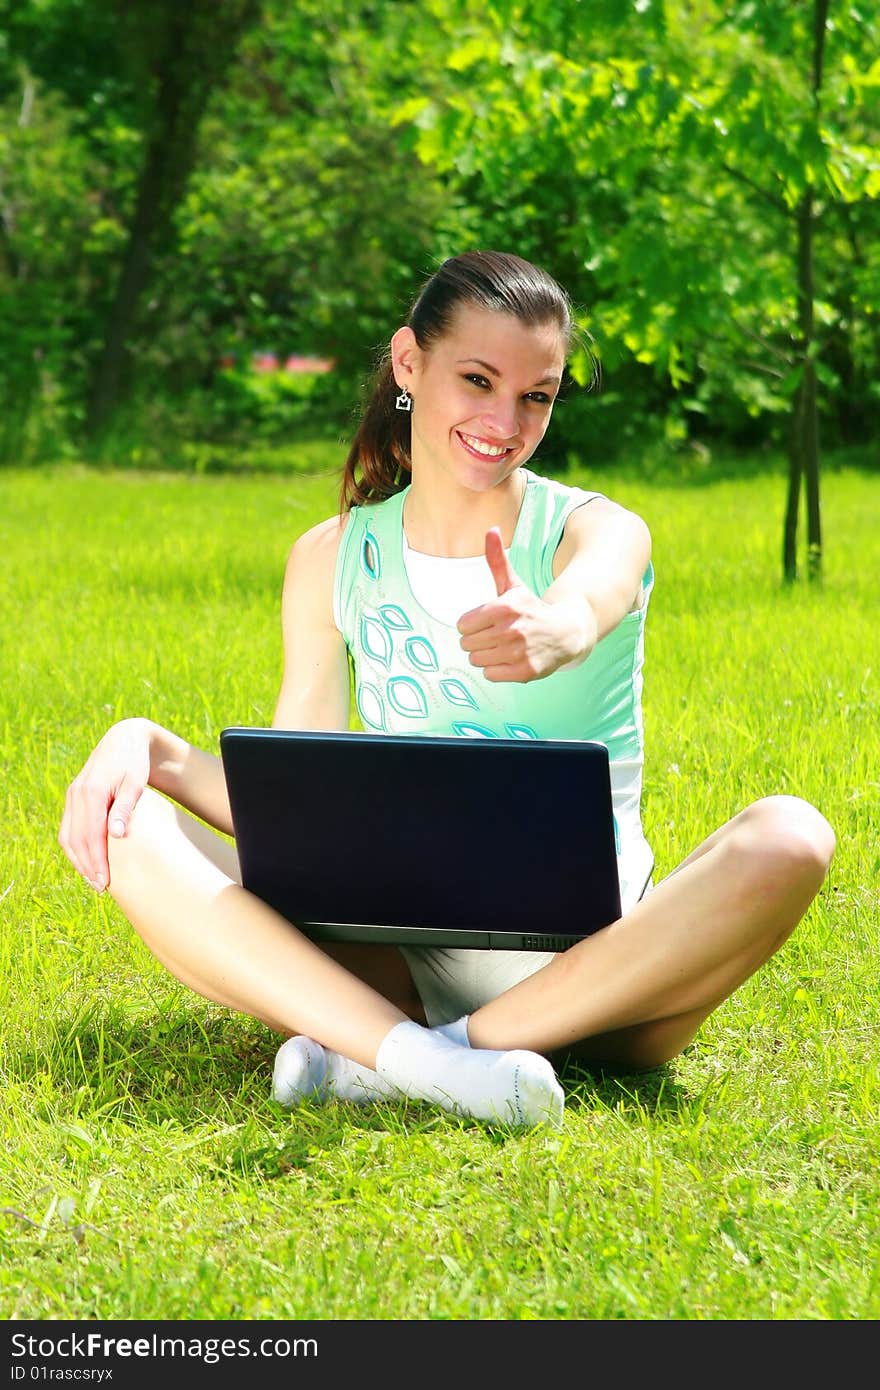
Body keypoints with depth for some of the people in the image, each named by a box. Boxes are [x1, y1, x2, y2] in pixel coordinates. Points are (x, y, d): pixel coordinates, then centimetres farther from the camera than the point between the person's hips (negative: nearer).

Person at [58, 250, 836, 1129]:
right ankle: (418, 1055, -39)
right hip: (401, 958, 2)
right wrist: (146, 744, -12)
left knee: (788, 838, -32)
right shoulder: (331, 560, 8)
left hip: (590, 960, -2)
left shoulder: (598, 532, -1)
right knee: (123, 827, -17)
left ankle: (374, 1061, -33)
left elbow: (583, 606, -28)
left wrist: (551, 634, -53)